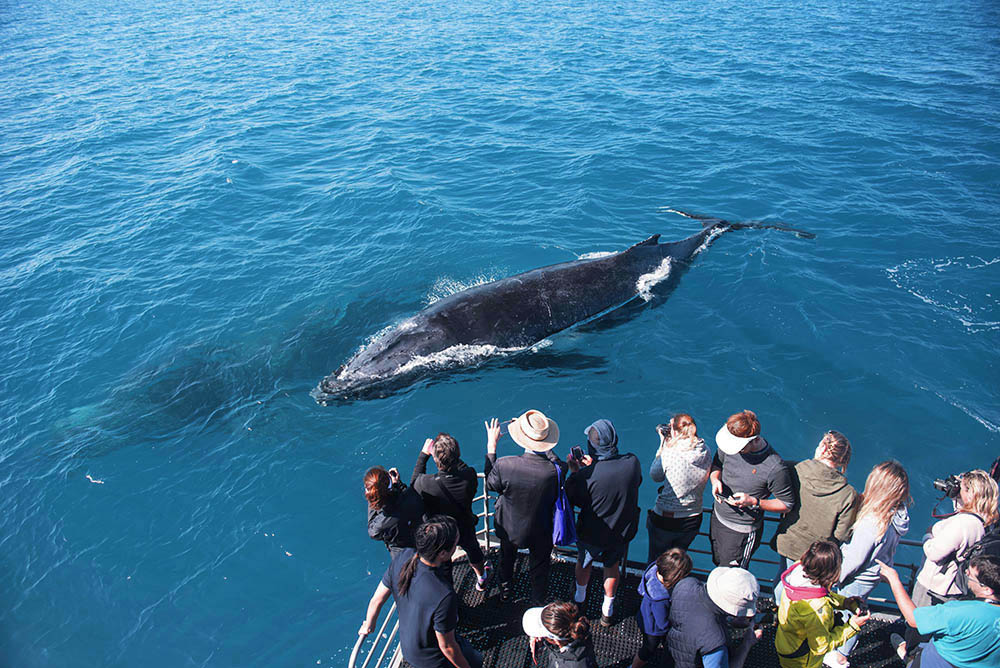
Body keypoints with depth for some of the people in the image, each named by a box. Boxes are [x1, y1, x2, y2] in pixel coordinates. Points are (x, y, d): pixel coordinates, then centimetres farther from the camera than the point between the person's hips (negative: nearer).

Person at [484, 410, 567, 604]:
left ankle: (505, 591, 59)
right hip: (540, 533, -1)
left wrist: (491, 446, -8)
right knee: (539, 568, 28)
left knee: (507, 558, 33)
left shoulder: (504, 465, -35)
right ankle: (538, 603, 51)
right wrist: (546, 450, -2)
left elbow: (490, 484, -12)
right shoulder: (557, 470, -35)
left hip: (509, 529, 1)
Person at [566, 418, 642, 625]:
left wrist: (574, 472, -4)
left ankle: (579, 599, 55)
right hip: (622, 531, 2)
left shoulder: (587, 475, -33)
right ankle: (607, 610, 47)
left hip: (592, 534, -2)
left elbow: (575, 500, -14)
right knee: (612, 566, 28)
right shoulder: (633, 462, -23)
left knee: (584, 562, 28)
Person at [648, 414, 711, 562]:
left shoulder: (669, 454, -26)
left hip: (665, 521, -4)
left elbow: (655, 476, -7)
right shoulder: (705, 452, -11)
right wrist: (669, 444, 2)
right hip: (693, 520, 5)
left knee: (655, 561, 20)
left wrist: (663, 445, -5)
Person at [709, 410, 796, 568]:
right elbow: (716, 463, 7)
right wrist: (715, 479, -15)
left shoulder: (775, 468, -28)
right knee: (717, 563, 26)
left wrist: (754, 502, -27)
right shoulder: (730, 443, -14)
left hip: (741, 531, -5)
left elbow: (787, 504, -14)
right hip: (717, 517, 5)